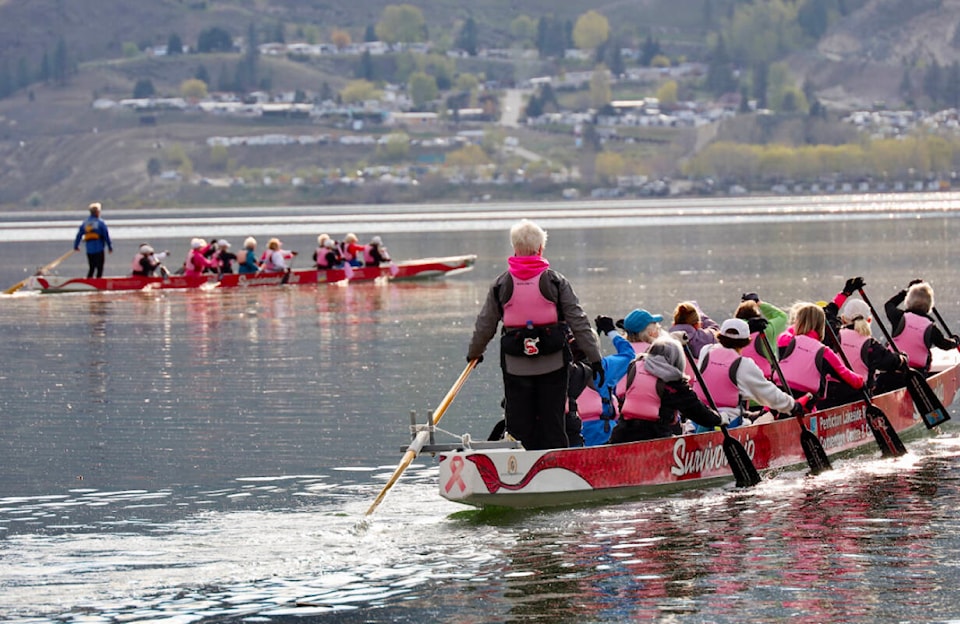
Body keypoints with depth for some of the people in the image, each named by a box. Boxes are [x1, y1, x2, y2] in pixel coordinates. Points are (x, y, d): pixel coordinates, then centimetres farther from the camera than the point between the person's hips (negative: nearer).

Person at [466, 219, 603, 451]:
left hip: (515, 367, 1)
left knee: (519, 426, 8)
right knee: (553, 425, 5)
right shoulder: (555, 280, -2)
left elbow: (485, 324, 11)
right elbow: (578, 321, -3)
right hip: (552, 365, -1)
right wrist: (594, 358, 0)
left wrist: (474, 353, 28)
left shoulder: (501, 283, 2)